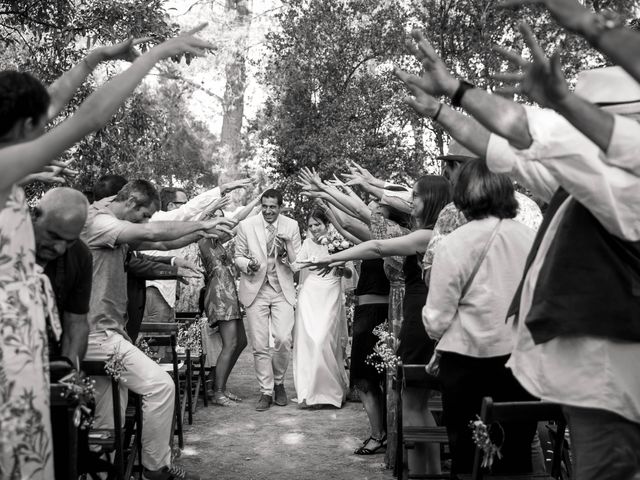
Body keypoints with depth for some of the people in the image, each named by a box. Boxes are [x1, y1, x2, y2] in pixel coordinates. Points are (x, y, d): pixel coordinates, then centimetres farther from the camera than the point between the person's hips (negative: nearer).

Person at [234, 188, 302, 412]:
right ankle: (266, 391, 15)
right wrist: (248, 264, -16)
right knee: (259, 345, 1)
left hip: (282, 290, 0)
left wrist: (285, 252, -18)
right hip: (255, 290, 0)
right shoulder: (246, 225, -1)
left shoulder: (291, 226, 2)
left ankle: (278, 382, 16)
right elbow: (238, 257, 5)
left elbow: (297, 261, 3)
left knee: (283, 340, -10)